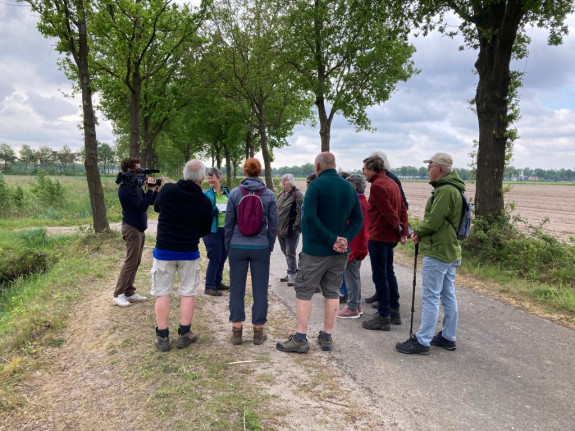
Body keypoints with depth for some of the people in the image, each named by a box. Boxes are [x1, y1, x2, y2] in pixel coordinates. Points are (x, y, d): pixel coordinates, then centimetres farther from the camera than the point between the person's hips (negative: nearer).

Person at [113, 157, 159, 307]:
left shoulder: (136, 186, 13)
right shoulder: (126, 189, -17)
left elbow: (150, 202, 17)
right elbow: (142, 206, -23)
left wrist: (156, 190, 1)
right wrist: (150, 189, -19)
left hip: (139, 228, 10)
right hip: (131, 228, -10)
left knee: (136, 262, 12)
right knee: (130, 262, -6)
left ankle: (129, 293, 19)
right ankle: (118, 294, 2)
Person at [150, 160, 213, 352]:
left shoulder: (167, 190, -9)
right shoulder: (204, 201, -10)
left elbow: (156, 207, 13)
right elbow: (205, 230, 2)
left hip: (164, 250, 1)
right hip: (189, 252, 0)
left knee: (162, 293, 9)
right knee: (188, 293, 12)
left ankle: (162, 337, 13)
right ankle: (184, 334, 17)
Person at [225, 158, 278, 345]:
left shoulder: (235, 193, -4)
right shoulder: (269, 195, -4)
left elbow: (229, 222, 0)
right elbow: (273, 224, -1)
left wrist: (228, 245, 12)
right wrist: (270, 246, 12)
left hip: (238, 248, 0)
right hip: (261, 248, 0)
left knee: (236, 288, 10)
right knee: (260, 289, 8)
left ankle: (236, 330, 17)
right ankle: (258, 330, 16)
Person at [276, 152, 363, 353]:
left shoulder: (317, 184, -12)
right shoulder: (349, 187, 8)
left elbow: (309, 217, -22)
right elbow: (358, 219, 5)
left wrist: (332, 239, -18)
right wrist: (345, 240, -6)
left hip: (315, 251, -6)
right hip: (340, 253, 6)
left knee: (304, 292, 4)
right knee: (332, 292, 13)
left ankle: (300, 339, 7)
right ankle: (327, 337, 21)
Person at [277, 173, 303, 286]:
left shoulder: (297, 195, -11)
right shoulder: (281, 195, 14)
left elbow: (300, 212, -16)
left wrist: (295, 226, -19)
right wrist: (277, 226, 16)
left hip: (291, 230, -8)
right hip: (280, 229, 8)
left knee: (290, 254, -3)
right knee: (286, 252, 15)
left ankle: (292, 276, 6)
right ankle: (291, 273, 28)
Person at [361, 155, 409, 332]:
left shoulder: (377, 186, -16)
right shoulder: (392, 183, 13)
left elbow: (389, 212, -19)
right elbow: (402, 209, 11)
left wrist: (399, 230, -6)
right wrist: (404, 231, 7)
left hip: (379, 237, -9)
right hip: (391, 237, 9)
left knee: (379, 276, -1)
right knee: (388, 273, 18)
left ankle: (383, 317, 7)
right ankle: (394, 312, 27)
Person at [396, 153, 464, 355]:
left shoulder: (445, 190, -20)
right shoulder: (452, 189, 14)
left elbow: (433, 222, -23)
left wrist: (417, 230, -4)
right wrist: (421, 232, 3)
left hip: (437, 253, -10)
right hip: (450, 251, 10)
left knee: (430, 298, -4)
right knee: (448, 296, 15)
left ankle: (422, 341, 4)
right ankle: (448, 337, 26)